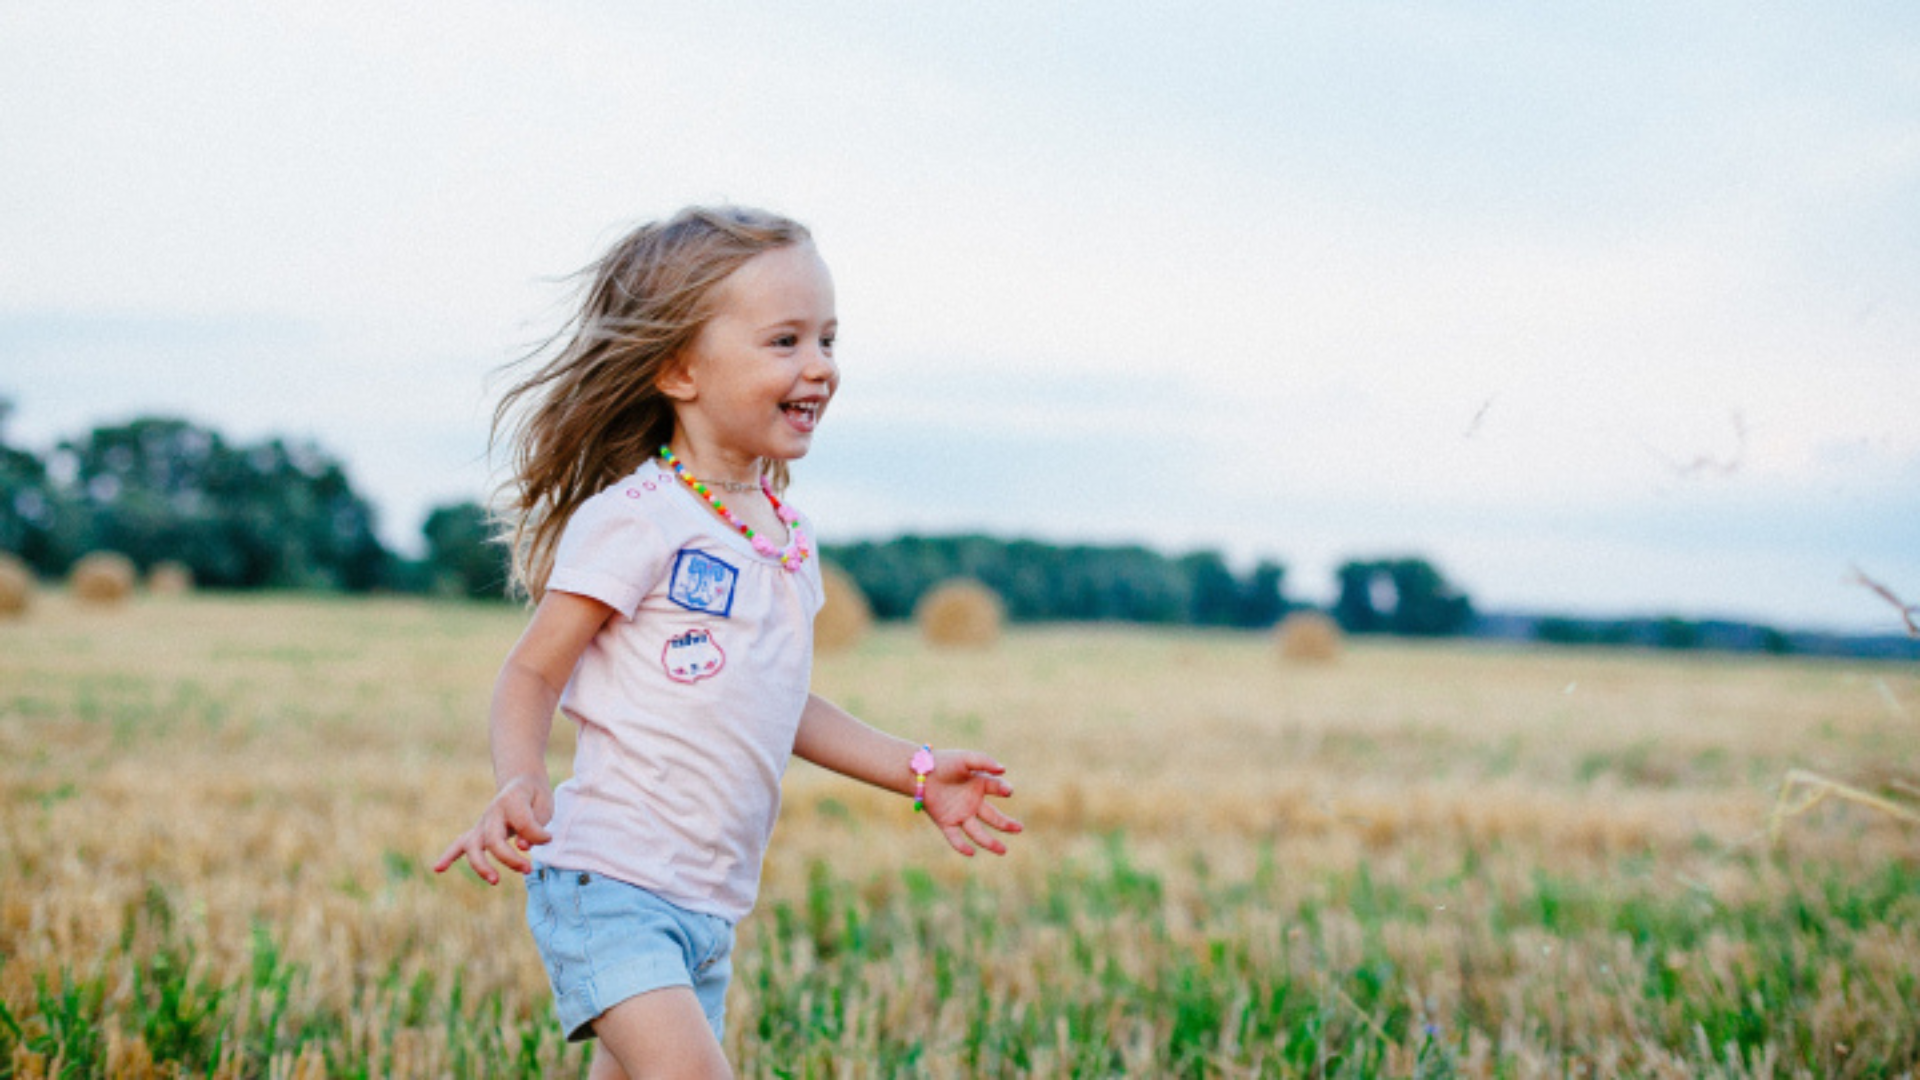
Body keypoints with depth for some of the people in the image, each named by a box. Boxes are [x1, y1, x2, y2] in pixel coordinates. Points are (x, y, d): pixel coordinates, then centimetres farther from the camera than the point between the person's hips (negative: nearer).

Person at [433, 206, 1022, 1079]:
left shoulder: (787, 539, 11)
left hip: (709, 905, 8)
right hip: (608, 879, -8)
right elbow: (531, 675, -10)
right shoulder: (637, 520, -12)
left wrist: (915, 772, 21)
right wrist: (519, 786, -29)